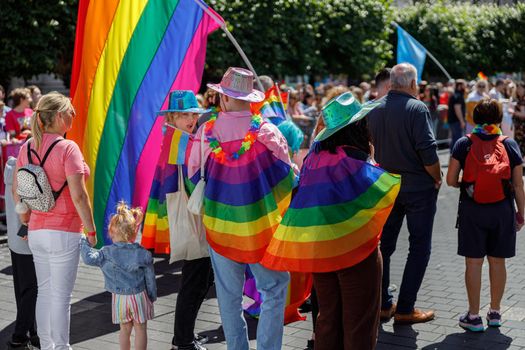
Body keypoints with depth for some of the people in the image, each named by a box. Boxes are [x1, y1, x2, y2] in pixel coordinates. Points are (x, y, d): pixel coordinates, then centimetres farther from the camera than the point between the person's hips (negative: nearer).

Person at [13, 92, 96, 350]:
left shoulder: (27, 147, 5)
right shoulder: (67, 148, -15)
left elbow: (16, 189, 10)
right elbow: (78, 195, -18)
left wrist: (26, 222, 21)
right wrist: (91, 231, -9)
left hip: (37, 230, 7)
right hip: (64, 232, -7)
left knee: (44, 292, 16)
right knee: (61, 296, 2)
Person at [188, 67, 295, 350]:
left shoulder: (206, 133, -7)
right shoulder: (267, 132, -11)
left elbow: (193, 177, 6)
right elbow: (287, 178, -5)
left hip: (220, 223, 2)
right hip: (260, 225, -2)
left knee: (229, 295, 14)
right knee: (273, 290, 7)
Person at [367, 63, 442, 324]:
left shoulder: (375, 109, 2)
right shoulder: (417, 108, -15)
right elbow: (428, 151, -20)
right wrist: (437, 179, -6)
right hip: (418, 186, -5)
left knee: (384, 244, 14)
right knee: (419, 247, 5)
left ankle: (383, 304, 20)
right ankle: (405, 309, 5)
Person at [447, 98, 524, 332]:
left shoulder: (463, 144, -2)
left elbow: (451, 180, -3)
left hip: (472, 209, -1)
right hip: (502, 210, 1)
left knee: (473, 262, 4)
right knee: (497, 261, 12)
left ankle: (474, 317, 9)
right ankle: (495, 312, 24)